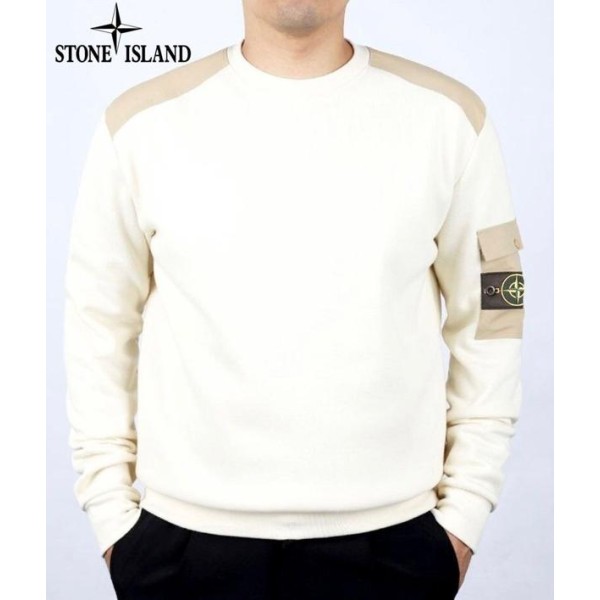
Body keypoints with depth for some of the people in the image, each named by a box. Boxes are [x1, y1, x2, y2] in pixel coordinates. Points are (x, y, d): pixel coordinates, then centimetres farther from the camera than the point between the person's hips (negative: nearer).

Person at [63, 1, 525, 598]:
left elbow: (489, 319, 4)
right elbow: (99, 325, 4)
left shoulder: (448, 116, -2)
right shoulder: (141, 121, -2)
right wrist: (111, 513, 3)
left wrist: (465, 509, 2)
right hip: (188, 533, 1)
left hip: (391, 537, 1)